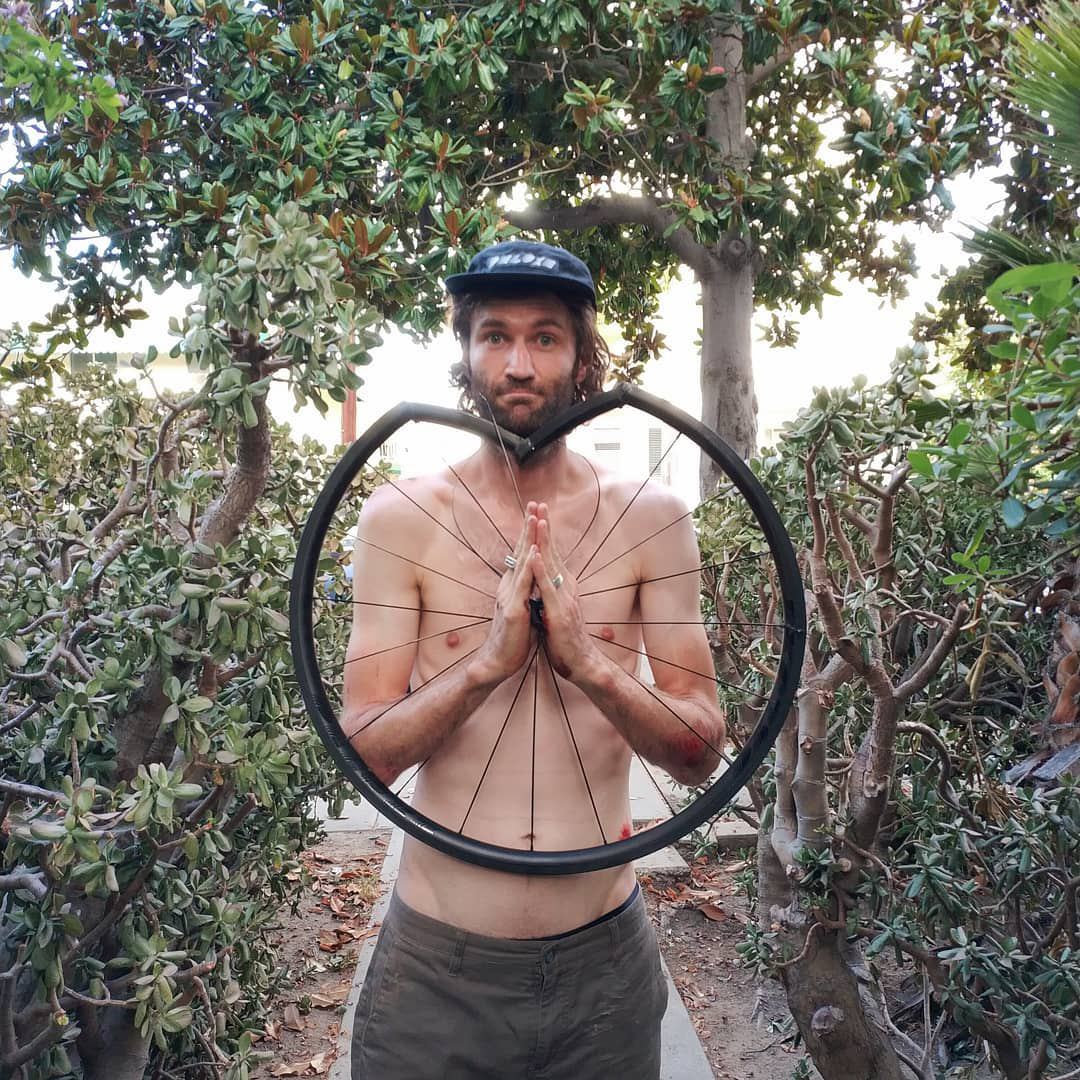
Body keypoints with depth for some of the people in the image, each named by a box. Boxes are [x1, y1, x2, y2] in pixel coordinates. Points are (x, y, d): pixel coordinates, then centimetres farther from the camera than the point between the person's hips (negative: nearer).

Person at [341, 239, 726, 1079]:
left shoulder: (649, 518, -5)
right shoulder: (400, 518, -7)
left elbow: (701, 754, -4)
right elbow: (365, 751, -9)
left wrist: (591, 662, -21)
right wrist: (488, 658, -24)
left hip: (604, 958, 1)